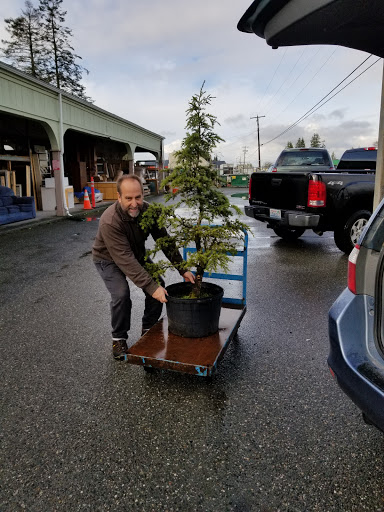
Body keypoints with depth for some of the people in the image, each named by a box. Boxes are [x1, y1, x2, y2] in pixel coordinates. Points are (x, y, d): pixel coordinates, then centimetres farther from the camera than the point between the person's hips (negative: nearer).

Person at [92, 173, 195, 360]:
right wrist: (152, 287, -47)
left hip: (137, 254, 5)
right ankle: (118, 339, -1)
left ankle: (148, 330, 13)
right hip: (109, 259, -5)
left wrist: (183, 270, -21)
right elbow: (125, 260, -42)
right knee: (121, 294, -26)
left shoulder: (148, 210, -21)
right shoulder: (110, 222, -37)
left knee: (158, 286, -9)